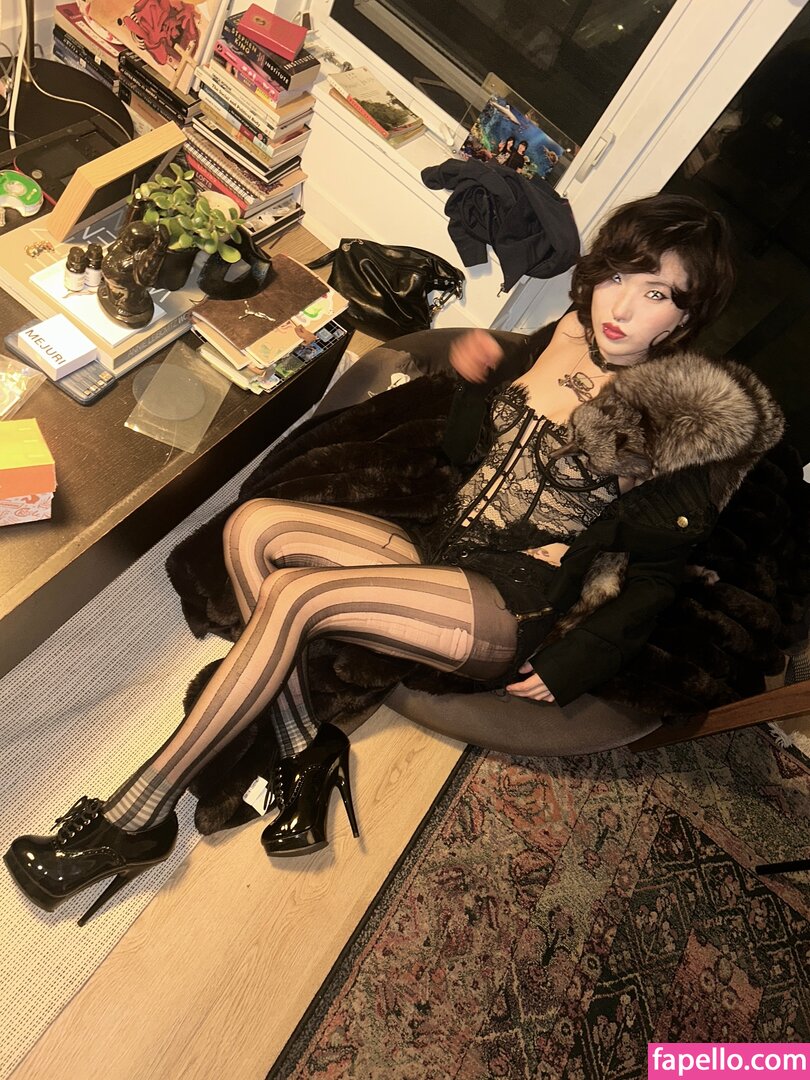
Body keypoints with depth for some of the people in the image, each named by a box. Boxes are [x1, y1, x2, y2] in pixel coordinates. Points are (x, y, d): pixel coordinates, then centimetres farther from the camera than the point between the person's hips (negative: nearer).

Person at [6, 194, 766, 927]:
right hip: (435, 552, 7)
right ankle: (306, 751, -9)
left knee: (295, 594, -26)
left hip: (502, 613, -7)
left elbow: (655, 579, -5)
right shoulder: (570, 335, 9)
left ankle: (136, 819, -8)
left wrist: (563, 675, -8)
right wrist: (469, 377, -2)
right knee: (254, 525, -11)